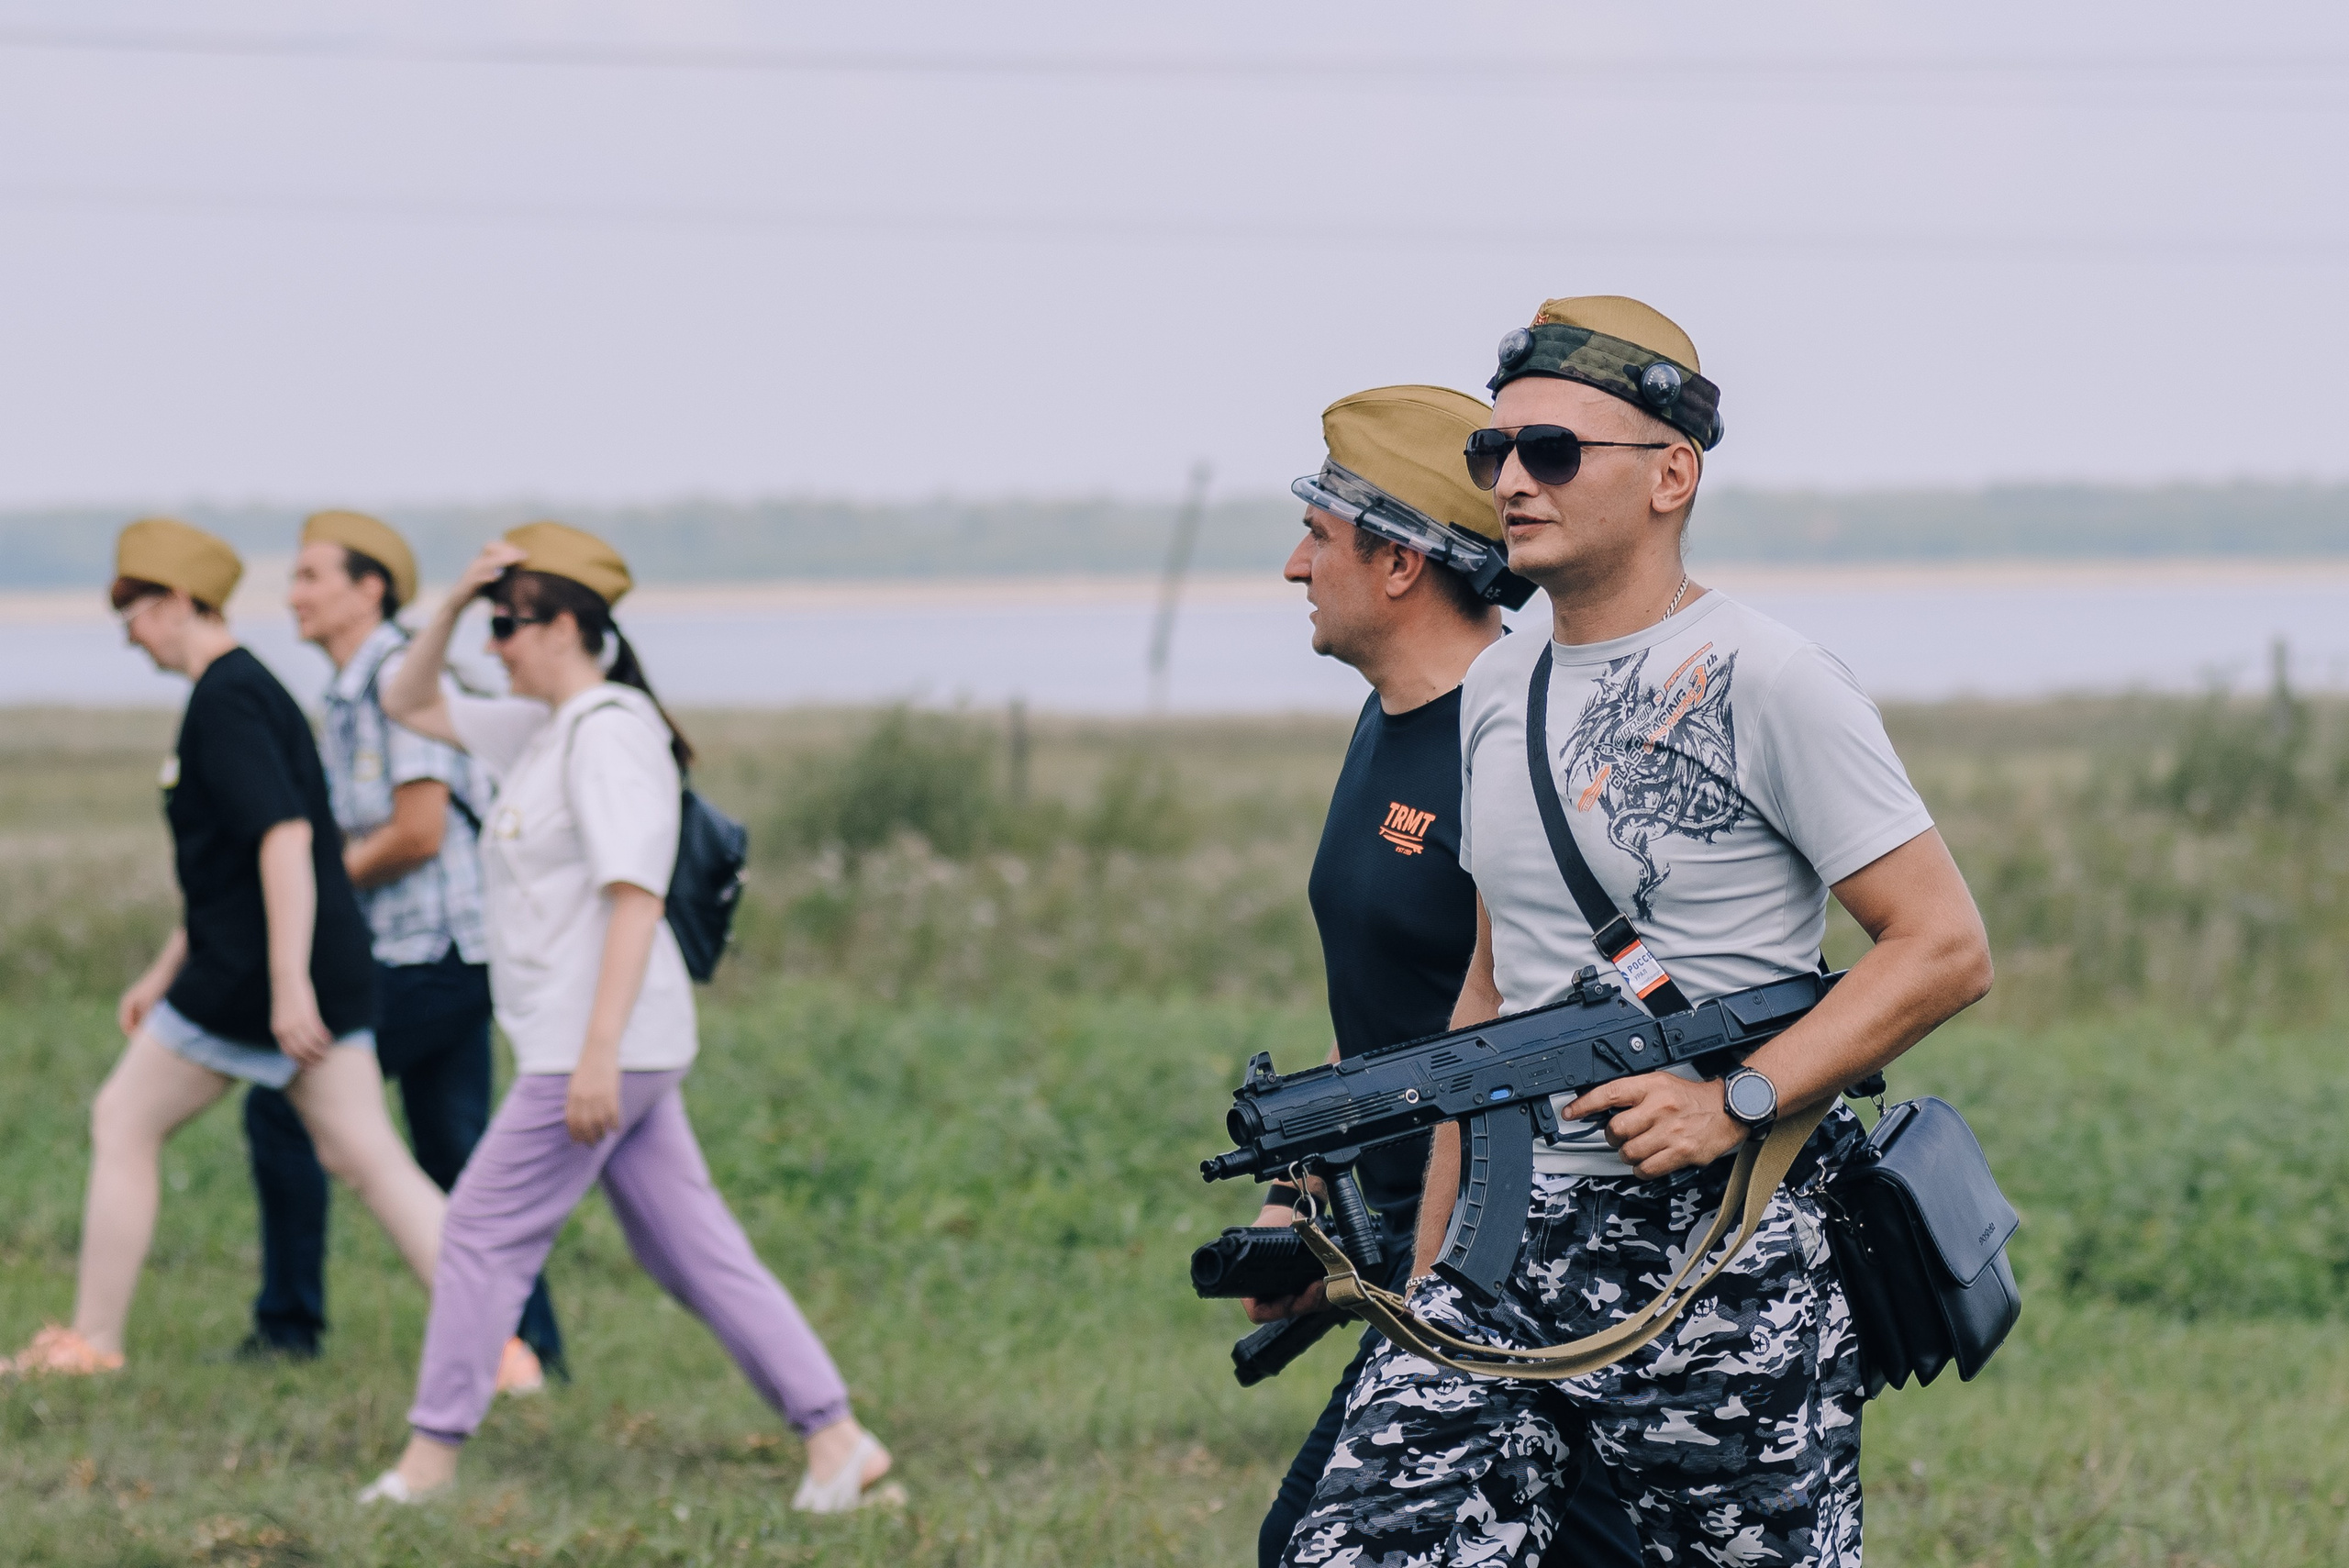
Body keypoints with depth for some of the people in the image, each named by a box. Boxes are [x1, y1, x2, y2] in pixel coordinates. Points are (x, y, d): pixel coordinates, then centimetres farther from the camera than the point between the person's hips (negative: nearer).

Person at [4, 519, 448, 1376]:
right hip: (332, 966, 9)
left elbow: (284, 838, -24)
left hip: (251, 974, -9)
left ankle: (91, 1343, 12)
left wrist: (289, 984, -29)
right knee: (367, 1157, 4)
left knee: (123, 1121, 6)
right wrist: (165, 973, 31)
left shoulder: (224, 701, -13)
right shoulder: (252, 689, 18)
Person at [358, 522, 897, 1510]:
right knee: (694, 1252, 7)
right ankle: (837, 1444, 4)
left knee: (486, 1228, -2)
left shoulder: (609, 734, -14)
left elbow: (635, 897, -22)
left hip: (607, 1043, -10)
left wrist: (597, 1053, -27)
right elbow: (409, 705, 27)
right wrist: (452, 605, 10)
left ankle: (430, 1459, 4)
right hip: (623, 1051, 10)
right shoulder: (539, 728, 16)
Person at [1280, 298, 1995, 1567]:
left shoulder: (1765, 684, -9)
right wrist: (1429, 1262, 19)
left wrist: (1736, 1101, -19)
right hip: (1511, 1243, 6)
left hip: (1720, 1251, -6)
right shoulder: (1499, 691, 14)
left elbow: (1945, 949, -11)